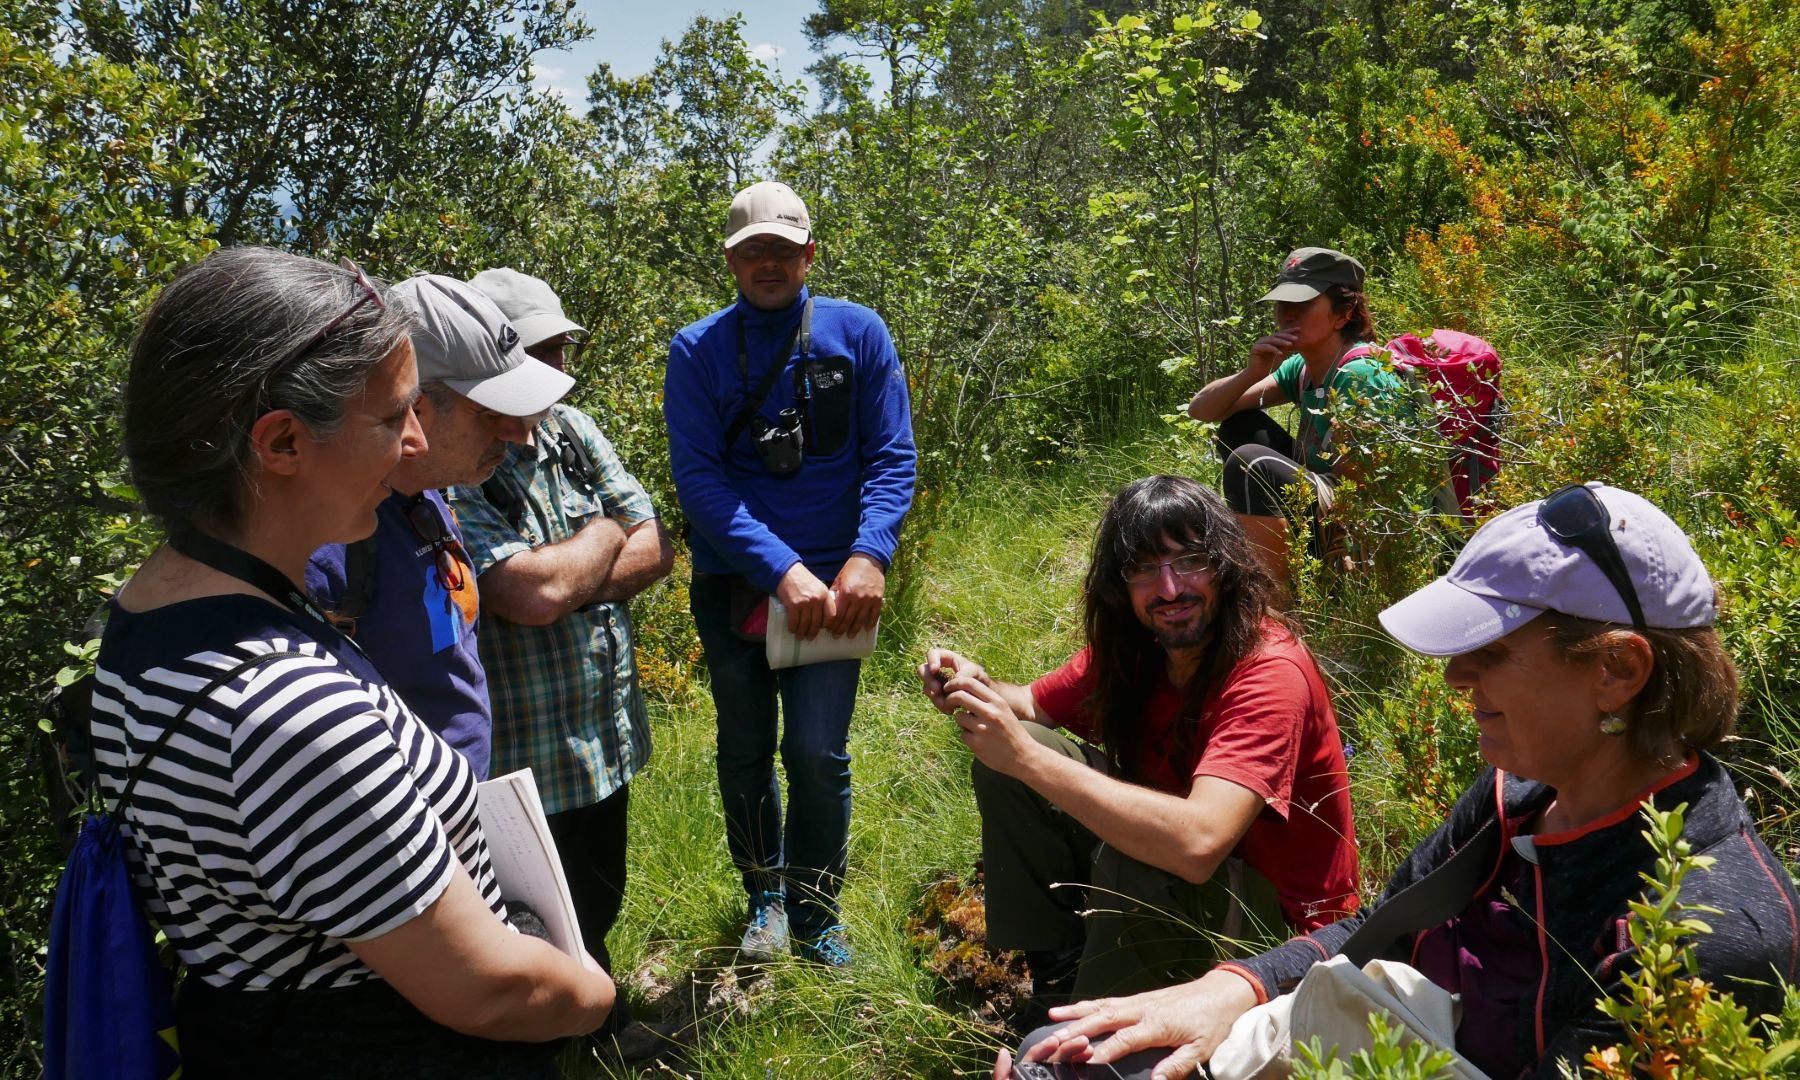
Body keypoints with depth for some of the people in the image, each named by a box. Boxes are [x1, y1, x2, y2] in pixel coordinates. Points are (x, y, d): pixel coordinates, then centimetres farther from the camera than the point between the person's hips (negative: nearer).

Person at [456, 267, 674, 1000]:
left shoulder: (574, 432, 3)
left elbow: (655, 550, 0)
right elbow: (534, 595, -30)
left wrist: (566, 582, -17)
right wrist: (606, 534, -10)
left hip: (609, 738, 7)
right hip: (526, 764, -7)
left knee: (599, 910, 26)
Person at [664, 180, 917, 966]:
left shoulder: (857, 333, 1)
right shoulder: (697, 350, -1)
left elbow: (891, 458, -2)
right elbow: (698, 478, -10)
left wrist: (868, 556, -18)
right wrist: (782, 570, -20)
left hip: (833, 582, -1)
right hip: (733, 583, 1)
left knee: (817, 749, -6)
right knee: (744, 749, 13)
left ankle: (815, 906, 19)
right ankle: (765, 895, 36)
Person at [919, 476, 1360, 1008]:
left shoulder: (1269, 674, -29)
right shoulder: (1131, 646, -7)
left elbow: (1197, 843, -42)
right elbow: (1035, 705, 8)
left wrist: (1025, 756, -41)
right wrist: (978, 686, -17)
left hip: (1278, 918, -6)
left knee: (1133, 862, -37)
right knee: (1006, 756, -5)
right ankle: (1058, 979, 8)